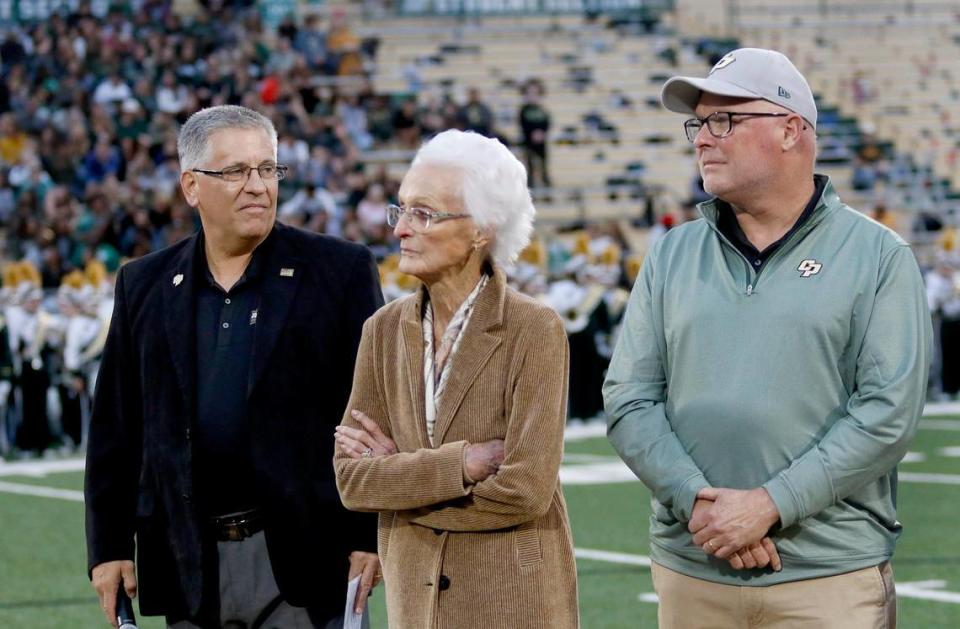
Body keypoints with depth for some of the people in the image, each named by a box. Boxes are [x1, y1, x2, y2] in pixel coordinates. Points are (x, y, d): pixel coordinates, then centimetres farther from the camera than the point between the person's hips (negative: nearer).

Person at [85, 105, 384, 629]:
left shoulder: (339, 271, 0)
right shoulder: (144, 285, 9)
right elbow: (115, 425, 11)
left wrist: (370, 535, -7)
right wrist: (108, 545, 6)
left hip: (302, 560, -3)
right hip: (189, 567, 3)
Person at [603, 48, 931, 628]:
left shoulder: (877, 256, 0)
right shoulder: (673, 255, 11)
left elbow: (890, 411, -9)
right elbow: (629, 400, 4)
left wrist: (769, 505, -15)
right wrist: (696, 500, -12)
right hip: (690, 573, 3)